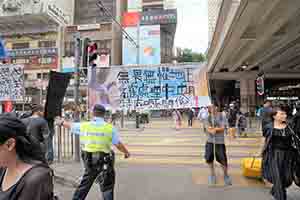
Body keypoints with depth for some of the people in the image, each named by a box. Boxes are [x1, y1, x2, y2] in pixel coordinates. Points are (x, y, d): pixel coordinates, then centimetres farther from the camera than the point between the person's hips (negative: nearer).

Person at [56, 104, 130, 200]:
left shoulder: (84, 126, 0)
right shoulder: (110, 128, -8)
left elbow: (70, 125, 18)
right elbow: (118, 144, -4)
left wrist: (61, 122, 40)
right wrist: (126, 152, 15)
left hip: (88, 161, 4)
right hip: (104, 162, -3)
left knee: (84, 184, 24)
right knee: (107, 188, 9)